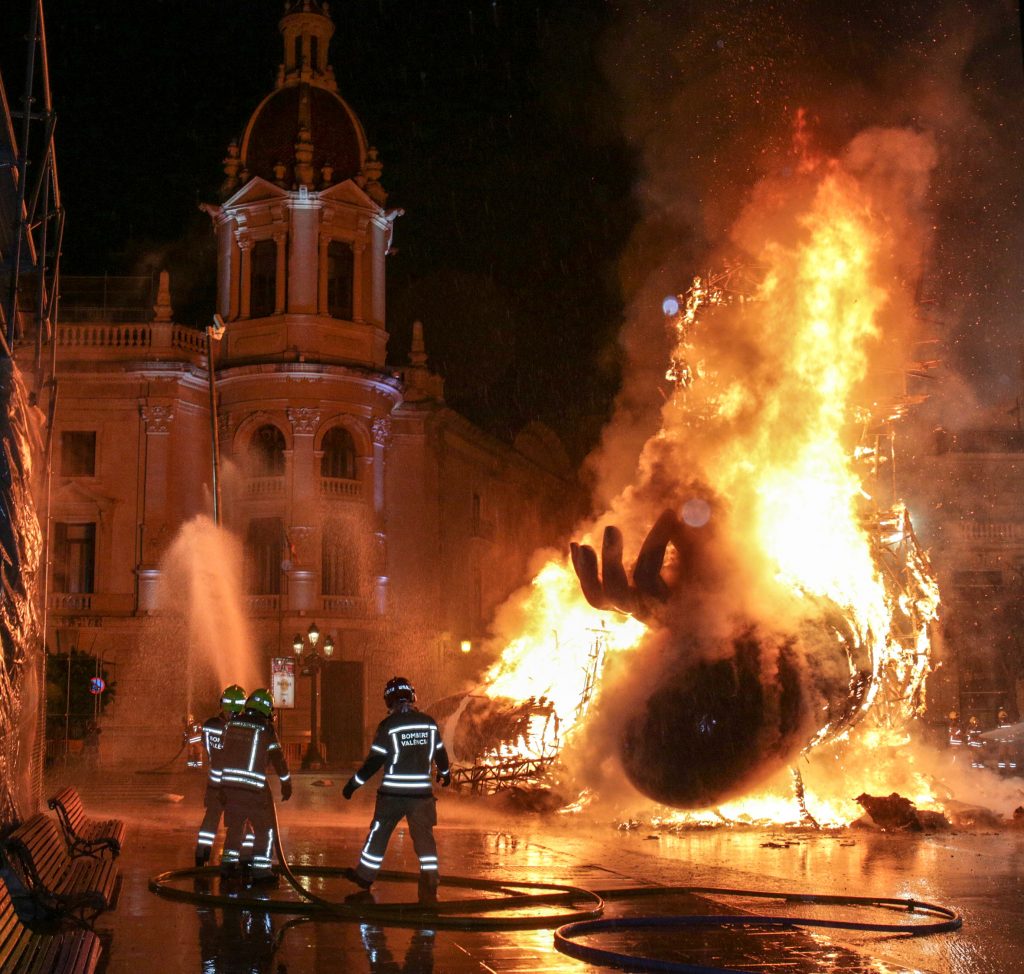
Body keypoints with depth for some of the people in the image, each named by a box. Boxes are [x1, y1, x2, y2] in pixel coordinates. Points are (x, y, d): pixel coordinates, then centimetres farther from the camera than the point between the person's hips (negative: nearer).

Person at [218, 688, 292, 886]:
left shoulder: (232, 725, 5)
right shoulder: (265, 729, -9)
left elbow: (224, 754, 13)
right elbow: (278, 758, -3)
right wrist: (286, 784, 10)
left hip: (229, 784, 5)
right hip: (254, 788, -5)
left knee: (234, 826, 21)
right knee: (264, 830, 7)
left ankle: (228, 866, 26)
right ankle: (261, 872, 4)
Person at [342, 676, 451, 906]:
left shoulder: (388, 725, -9)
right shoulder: (429, 723, 3)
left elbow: (374, 760, -9)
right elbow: (440, 753, 15)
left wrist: (353, 783, 0)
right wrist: (445, 773, 35)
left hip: (392, 793, -2)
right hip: (421, 792, 2)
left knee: (378, 834, 14)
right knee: (424, 838, 4)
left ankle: (364, 879, 26)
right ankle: (429, 889, -3)